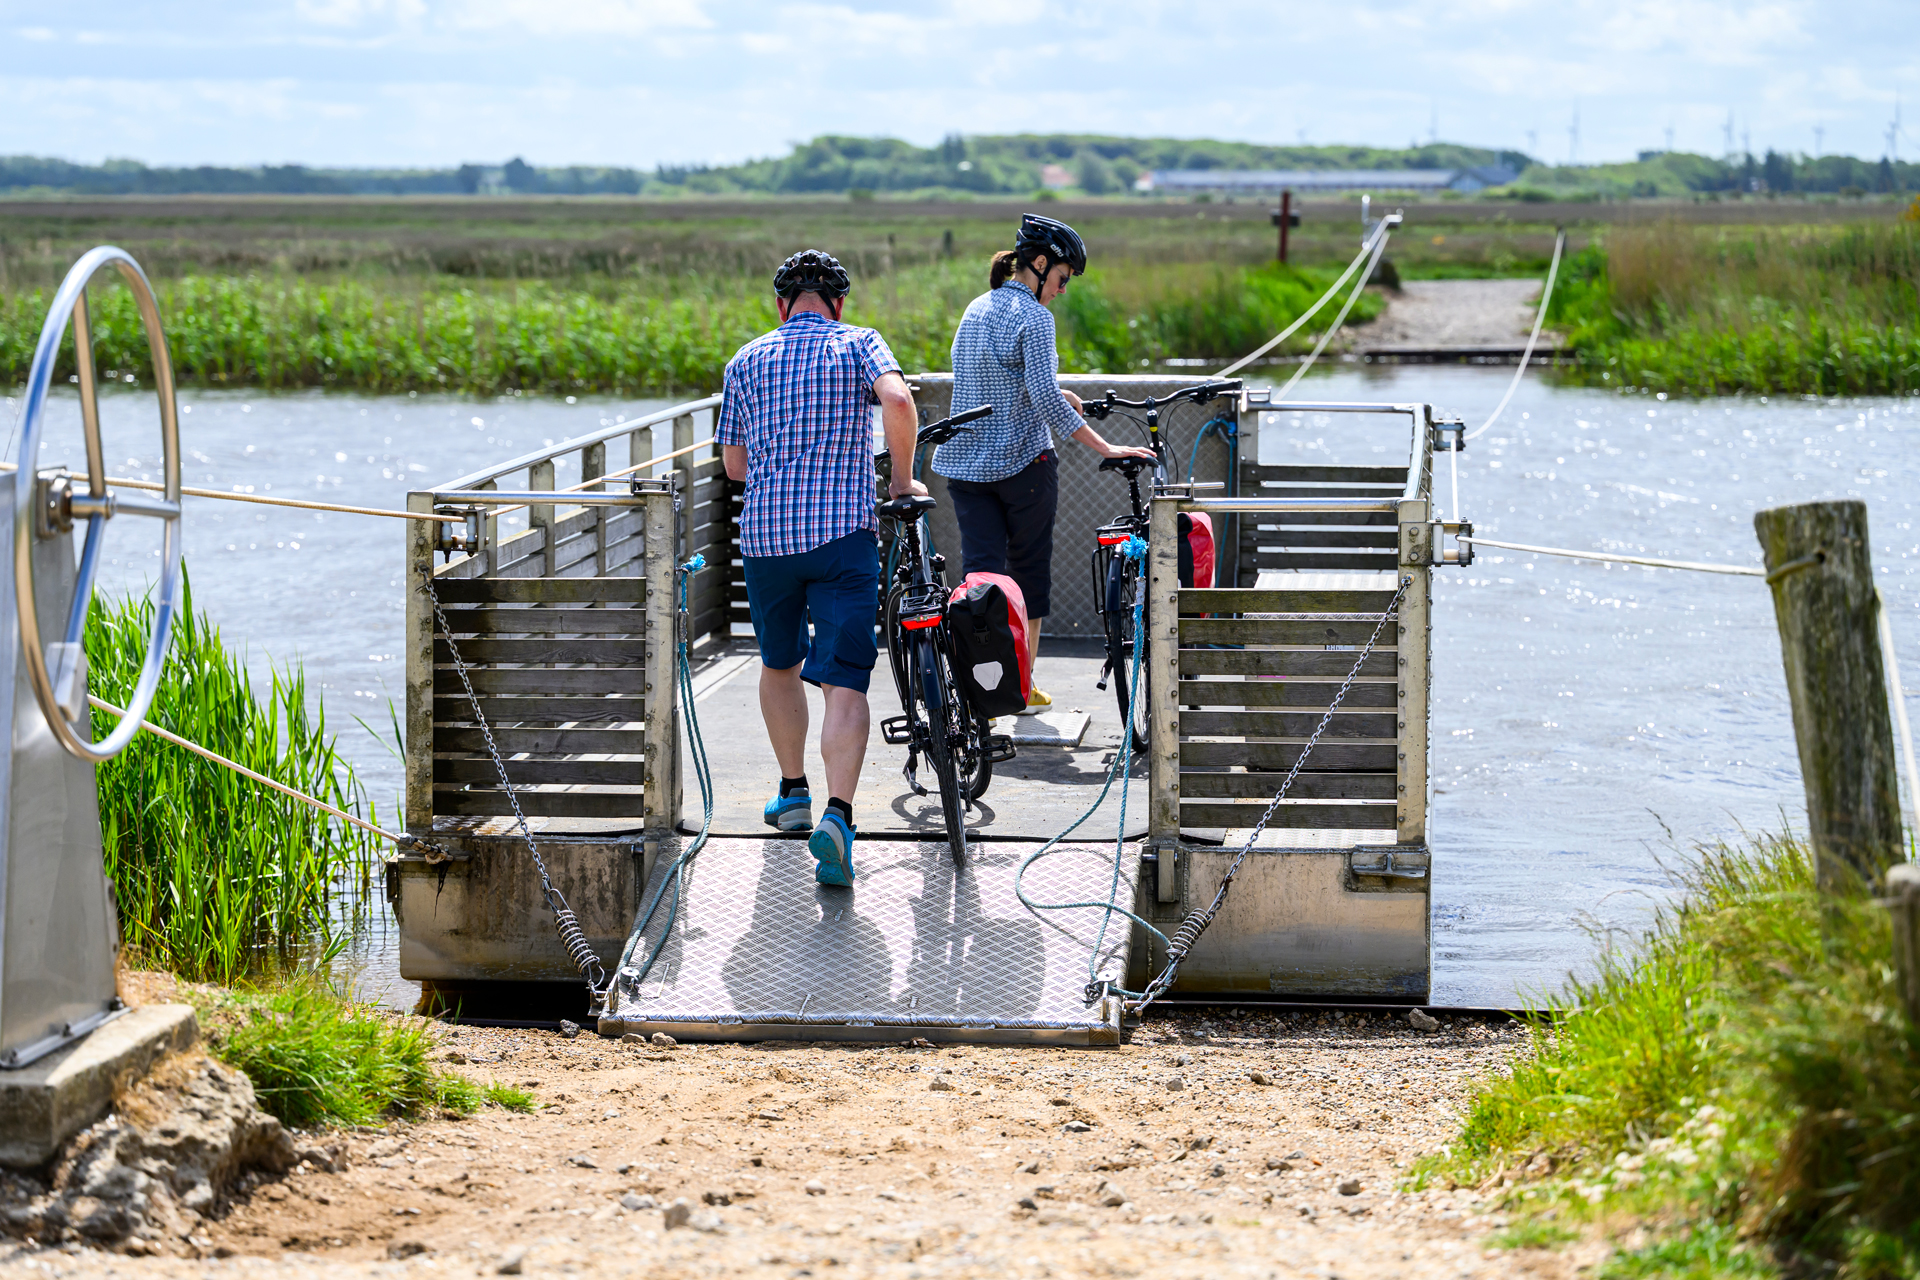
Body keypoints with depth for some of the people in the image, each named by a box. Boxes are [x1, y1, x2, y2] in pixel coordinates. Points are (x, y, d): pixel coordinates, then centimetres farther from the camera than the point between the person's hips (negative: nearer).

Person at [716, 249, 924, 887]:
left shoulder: (747, 360, 13)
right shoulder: (860, 343, 5)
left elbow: (734, 464, 15)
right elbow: (897, 400, -15)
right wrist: (902, 480, -3)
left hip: (765, 530, 3)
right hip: (844, 529, -3)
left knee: (780, 664, 25)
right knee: (844, 682, -7)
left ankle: (793, 792, 35)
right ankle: (837, 815, -26)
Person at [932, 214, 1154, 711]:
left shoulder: (977, 310, 11)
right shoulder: (1033, 317, -14)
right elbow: (1045, 398, -23)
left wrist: (1054, 394, 28)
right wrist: (1106, 449, -23)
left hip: (964, 463, 6)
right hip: (1023, 463, -6)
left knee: (981, 571, 1)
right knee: (1028, 570, 10)